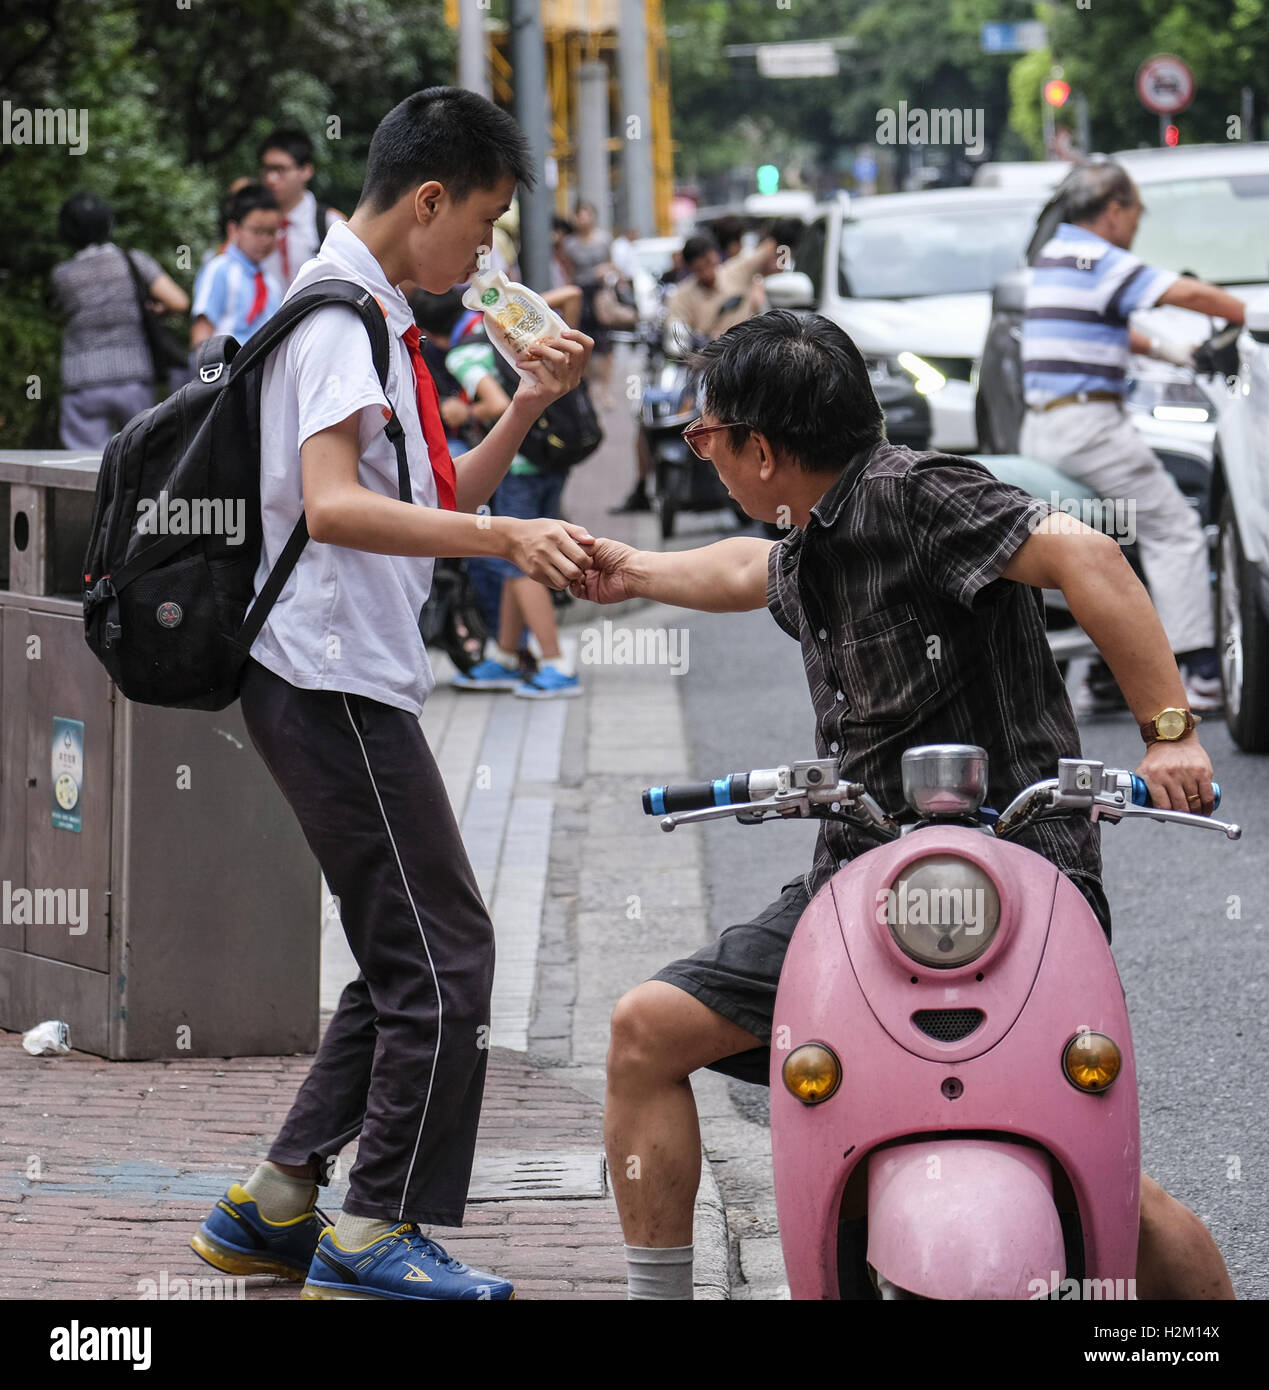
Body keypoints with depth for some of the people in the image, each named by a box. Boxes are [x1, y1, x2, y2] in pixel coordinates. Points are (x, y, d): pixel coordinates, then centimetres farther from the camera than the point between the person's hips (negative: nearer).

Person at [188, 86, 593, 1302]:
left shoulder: (375, 316, 19)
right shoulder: (338, 314, -13)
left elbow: (434, 500, 24)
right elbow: (331, 505, -27)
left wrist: (525, 407, 10)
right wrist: (504, 539, -37)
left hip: (352, 682, 10)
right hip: (332, 682, -10)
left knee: (404, 966, 14)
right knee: (442, 957, -8)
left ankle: (270, 1210, 18)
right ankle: (374, 1236, -2)